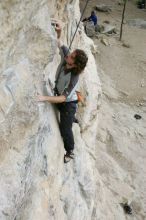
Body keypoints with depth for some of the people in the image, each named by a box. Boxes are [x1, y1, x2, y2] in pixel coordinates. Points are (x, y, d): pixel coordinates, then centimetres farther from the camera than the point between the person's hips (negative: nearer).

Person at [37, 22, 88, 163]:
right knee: (62, 126, 27)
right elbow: (59, 44, -4)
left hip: (68, 103, -7)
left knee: (65, 129, 5)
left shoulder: (74, 77, -35)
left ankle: (70, 152, 30)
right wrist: (58, 33, -24)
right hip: (59, 99, 7)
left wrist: (45, 98, -45)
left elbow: (63, 98, -36)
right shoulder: (65, 58, -19)